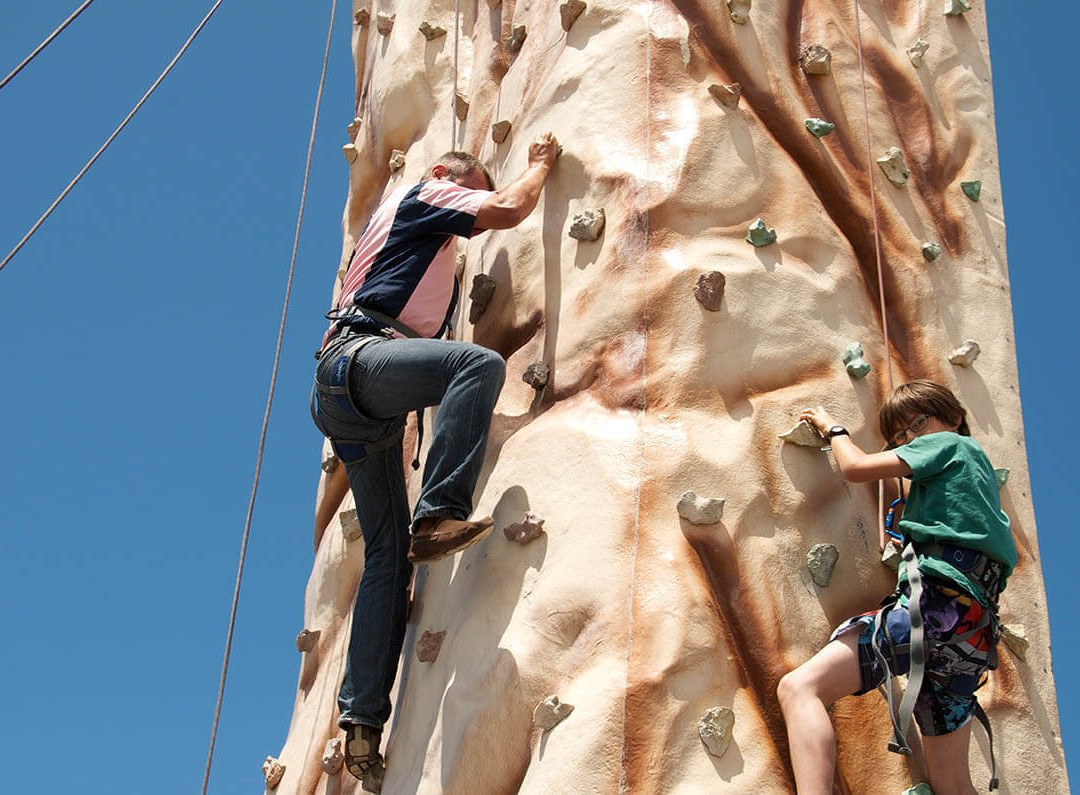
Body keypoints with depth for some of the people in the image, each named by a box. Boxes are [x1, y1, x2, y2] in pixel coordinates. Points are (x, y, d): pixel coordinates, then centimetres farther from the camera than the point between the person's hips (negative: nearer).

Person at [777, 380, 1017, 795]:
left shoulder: (948, 443, 9)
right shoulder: (975, 465, 33)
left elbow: (856, 466, 3)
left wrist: (832, 428, 24)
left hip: (937, 605, -10)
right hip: (971, 628, 10)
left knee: (799, 687, -24)